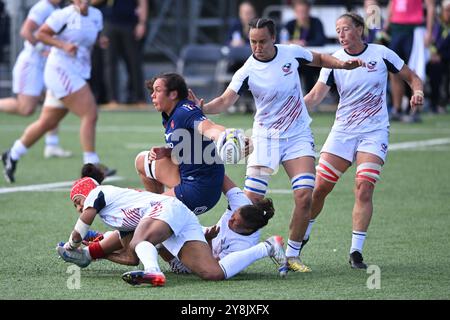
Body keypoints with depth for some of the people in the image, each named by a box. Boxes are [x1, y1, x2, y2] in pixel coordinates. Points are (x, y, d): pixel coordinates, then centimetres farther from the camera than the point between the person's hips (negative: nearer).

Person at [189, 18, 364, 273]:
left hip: (299, 136, 2)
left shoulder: (292, 53, -5)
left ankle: (292, 255, 2)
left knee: (304, 196, -12)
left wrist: (343, 64, -1)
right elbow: (226, 101, -25)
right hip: (265, 137, -2)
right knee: (250, 199, -9)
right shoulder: (247, 72, -13)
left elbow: (319, 59, 16)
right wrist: (202, 108, -44)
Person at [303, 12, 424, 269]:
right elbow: (315, 96, -6)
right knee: (320, 187, -2)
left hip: (374, 132, -2)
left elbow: (412, 77, 8)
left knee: (364, 188, -17)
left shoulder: (381, 54, -3)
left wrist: (418, 92, -14)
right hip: (342, 131, 2)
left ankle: (356, 251, -11)